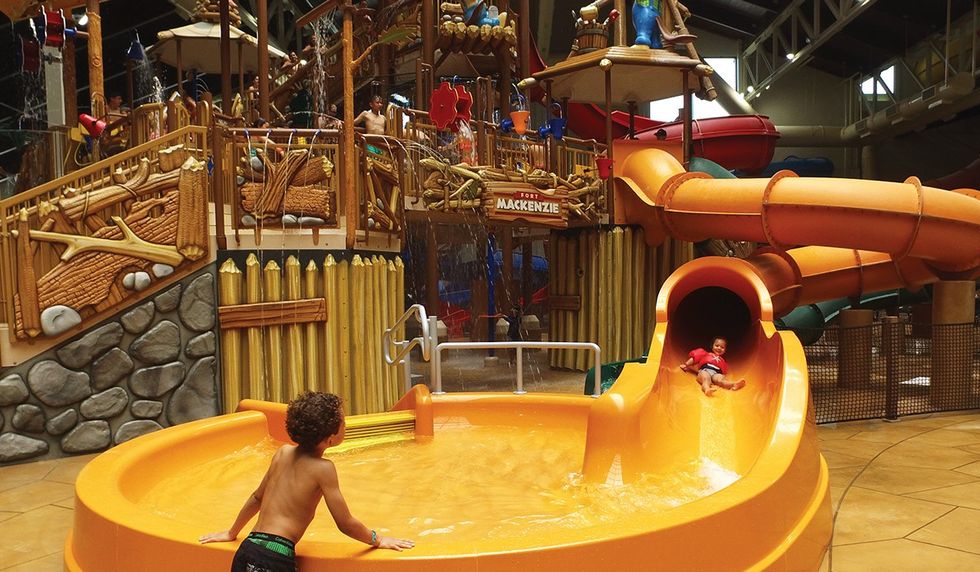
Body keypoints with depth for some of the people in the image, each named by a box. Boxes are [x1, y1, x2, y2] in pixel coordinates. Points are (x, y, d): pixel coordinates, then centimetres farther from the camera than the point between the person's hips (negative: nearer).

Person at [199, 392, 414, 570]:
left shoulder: (283, 453, 10)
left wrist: (231, 533, 37)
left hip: (247, 549, 7)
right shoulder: (322, 468, -8)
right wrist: (378, 540, 11)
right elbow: (346, 524, -5)